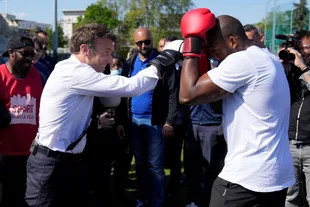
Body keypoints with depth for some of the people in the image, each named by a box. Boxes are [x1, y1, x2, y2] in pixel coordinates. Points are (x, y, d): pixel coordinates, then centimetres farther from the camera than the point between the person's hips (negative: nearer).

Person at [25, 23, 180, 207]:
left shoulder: (75, 71, 10)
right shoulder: (75, 72, -21)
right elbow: (130, 87, -23)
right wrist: (158, 65, -13)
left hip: (70, 160, 10)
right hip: (52, 164, -10)